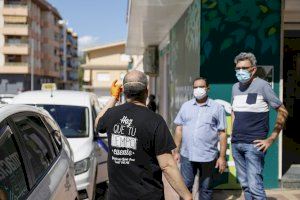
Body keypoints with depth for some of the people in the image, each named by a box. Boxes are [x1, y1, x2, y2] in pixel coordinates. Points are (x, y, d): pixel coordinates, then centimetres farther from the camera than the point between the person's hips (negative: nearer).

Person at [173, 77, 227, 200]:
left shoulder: (217, 108, -2)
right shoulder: (186, 106, 6)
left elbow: (222, 133, -3)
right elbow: (179, 129, 8)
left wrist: (222, 157, -6)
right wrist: (176, 151, 6)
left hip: (208, 156, -2)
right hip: (187, 155, 2)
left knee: (205, 188, 13)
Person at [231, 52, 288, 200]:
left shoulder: (262, 85, -7)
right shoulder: (235, 87, 11)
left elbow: (282, 112, -6)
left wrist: (271, 139, -9)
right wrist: (233, 133, 14)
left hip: (254, 144, -6)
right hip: (236, 144, 6)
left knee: (255, 186, -11)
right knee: (244, 184, 13)